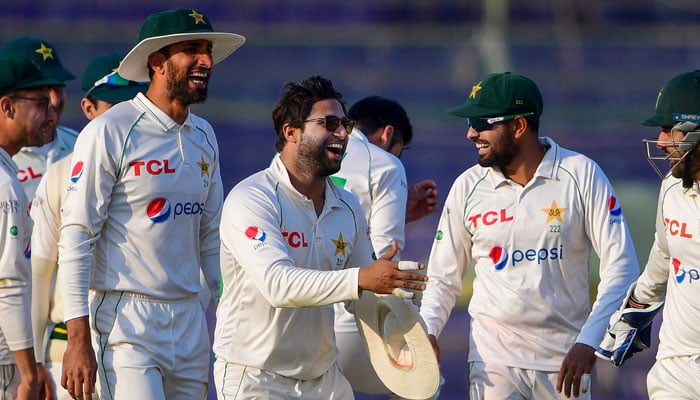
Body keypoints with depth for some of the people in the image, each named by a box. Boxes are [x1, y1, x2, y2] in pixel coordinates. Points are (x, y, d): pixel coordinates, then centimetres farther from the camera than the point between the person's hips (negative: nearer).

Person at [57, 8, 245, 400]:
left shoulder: (204, 136, 13)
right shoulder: (110, 132, -9)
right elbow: (76, 236, -11)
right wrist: (78, 340, -16)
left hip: (190, 319, 7)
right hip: (127, 320, -7)